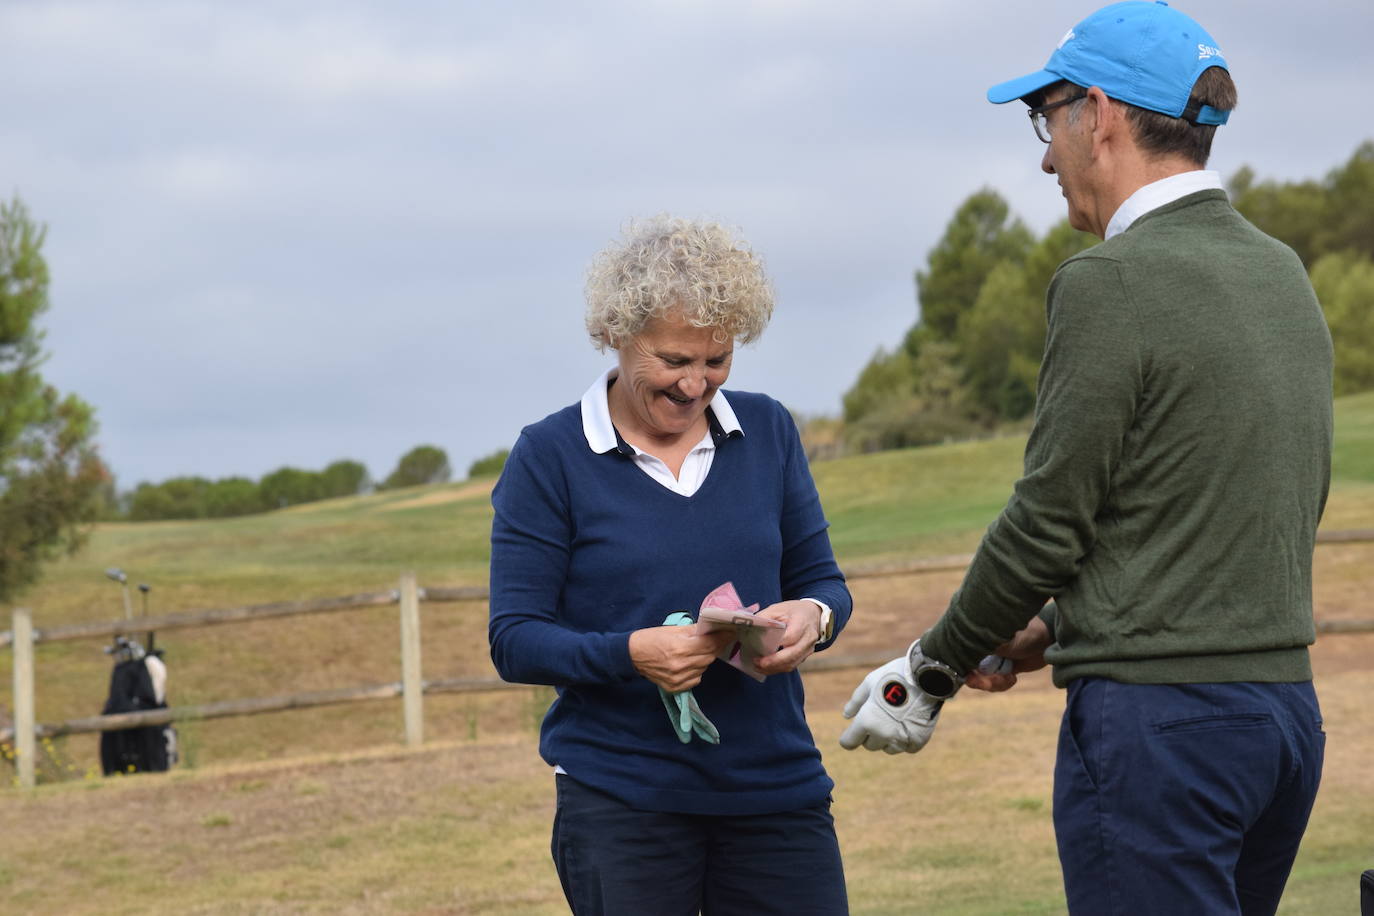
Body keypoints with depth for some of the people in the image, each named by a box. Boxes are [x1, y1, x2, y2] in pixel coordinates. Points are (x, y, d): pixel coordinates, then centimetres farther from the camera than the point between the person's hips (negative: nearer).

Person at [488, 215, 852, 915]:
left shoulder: (767, 431, 8)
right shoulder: (549, 457, -2)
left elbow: (822, 580, 13)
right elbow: (514, 640, -4)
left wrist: (813, 616, -11)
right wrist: (631, 653, -22)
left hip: (777, 786, 3)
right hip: (620, 799, -3)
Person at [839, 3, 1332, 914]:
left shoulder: (1112, 284, -12)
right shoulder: (1282, 274, 13)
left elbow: (1046, 523, -10)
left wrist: (932, 671, 4)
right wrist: (1061, 624, 23)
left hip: (1158, 716, -8)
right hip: (1285, 708, 8)